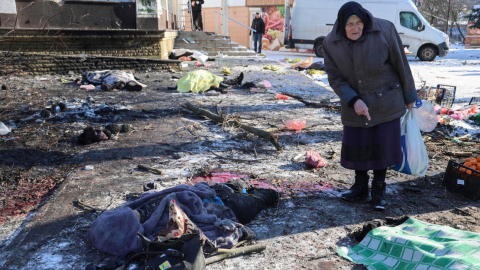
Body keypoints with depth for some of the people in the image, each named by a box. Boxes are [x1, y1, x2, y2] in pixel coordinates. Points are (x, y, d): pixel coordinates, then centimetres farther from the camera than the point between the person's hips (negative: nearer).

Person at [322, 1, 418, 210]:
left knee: (383, 145, 3)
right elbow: (335, 78, -10)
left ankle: (379, 190, 22)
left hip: (385, 101, -2)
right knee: (355, 146, 7)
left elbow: (401, 64, -7)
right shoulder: (331, 44, -12)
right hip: (354, 104, 2)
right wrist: (353, 101, -24)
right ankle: (360, 186, 29)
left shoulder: (384, 31, -17)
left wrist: (409, 95, 1)